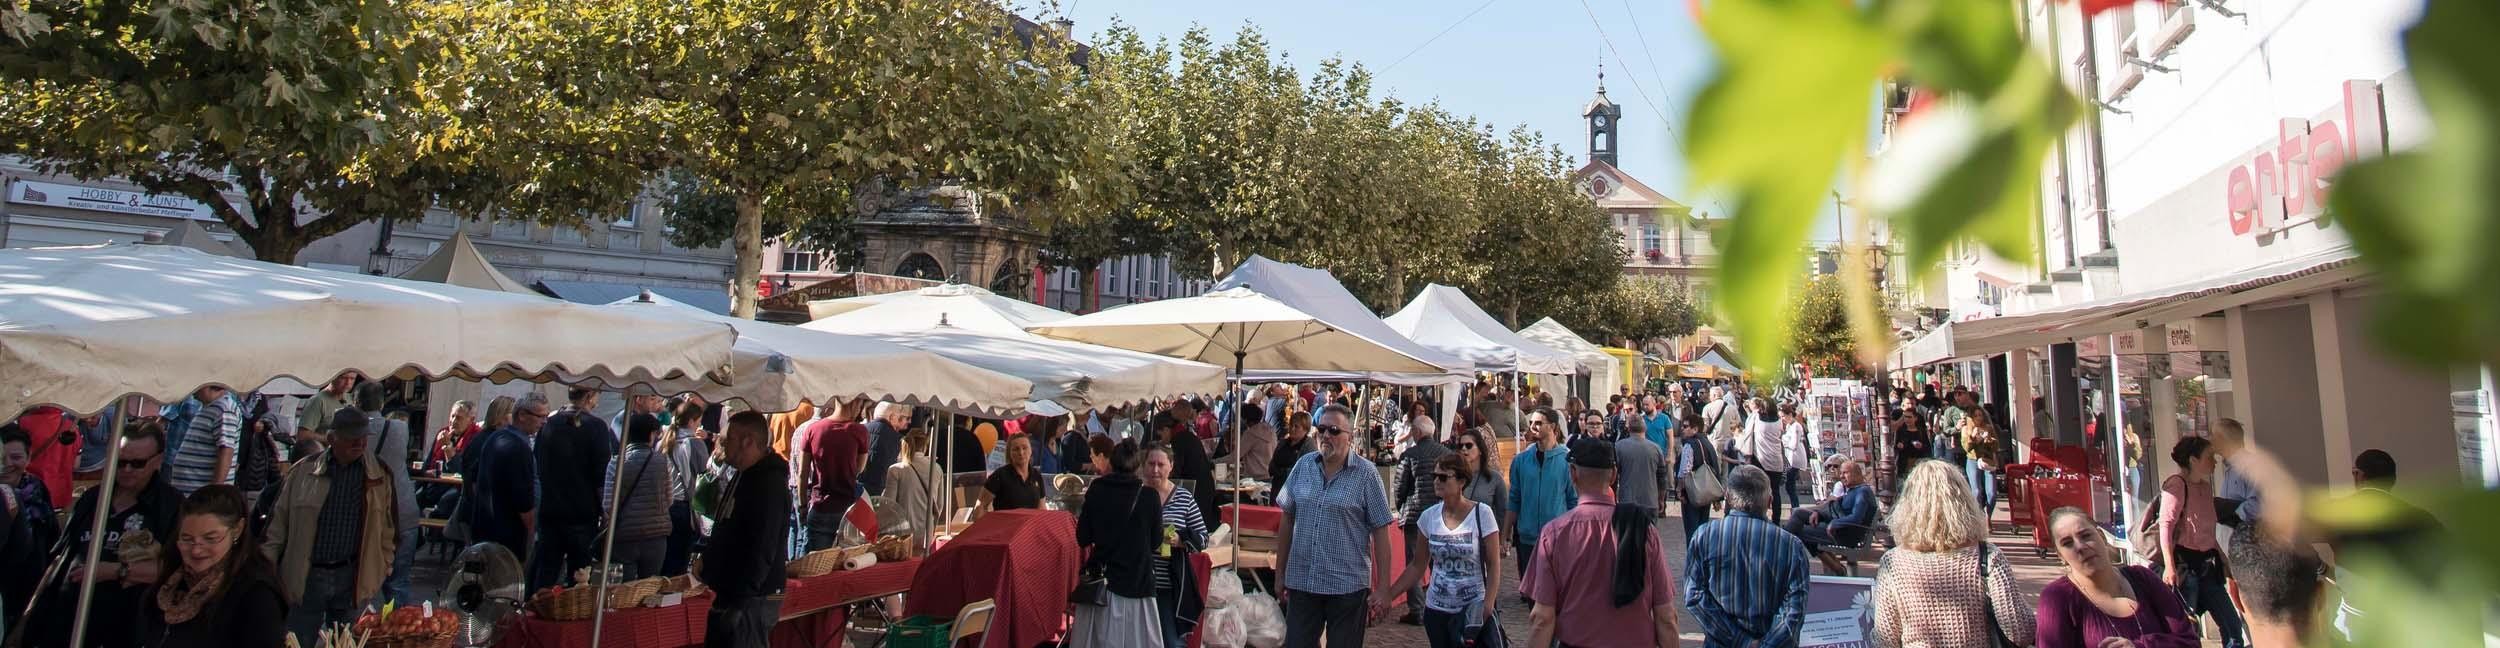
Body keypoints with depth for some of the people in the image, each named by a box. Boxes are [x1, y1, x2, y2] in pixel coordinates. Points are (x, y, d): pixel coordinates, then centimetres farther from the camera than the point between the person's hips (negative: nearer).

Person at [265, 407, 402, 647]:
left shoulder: (380, 474, 0)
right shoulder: (303, 470, -1)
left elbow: (388, 527, 7)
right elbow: (278, 523, 4)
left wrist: (382, 569, 6)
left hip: (353, 578, 0)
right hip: (305, 576, 0)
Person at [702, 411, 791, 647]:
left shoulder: (769, 484, -19)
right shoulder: (743, 478, 15)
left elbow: (762, 551, -24)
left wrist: (736, 599, -24)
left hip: (751, 601, -10)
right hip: (729, 597, 10)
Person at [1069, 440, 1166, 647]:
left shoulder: (1096, 491, -3)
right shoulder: (1148, 496, -7)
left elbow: (1083, 539, 1)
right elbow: (1156, 543, 1)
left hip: (1100, 578, 2)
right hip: (1137, 581, -2)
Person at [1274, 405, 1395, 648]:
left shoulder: (1366, 473, -6)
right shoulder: (1304, 465, 5)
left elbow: (1381, 532, -6)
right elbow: (1287, 520, 11)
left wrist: (1383, 588, -9)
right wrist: (1280, 574, 11)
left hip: (1348, 586, -3)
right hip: (1301, 582, 3)